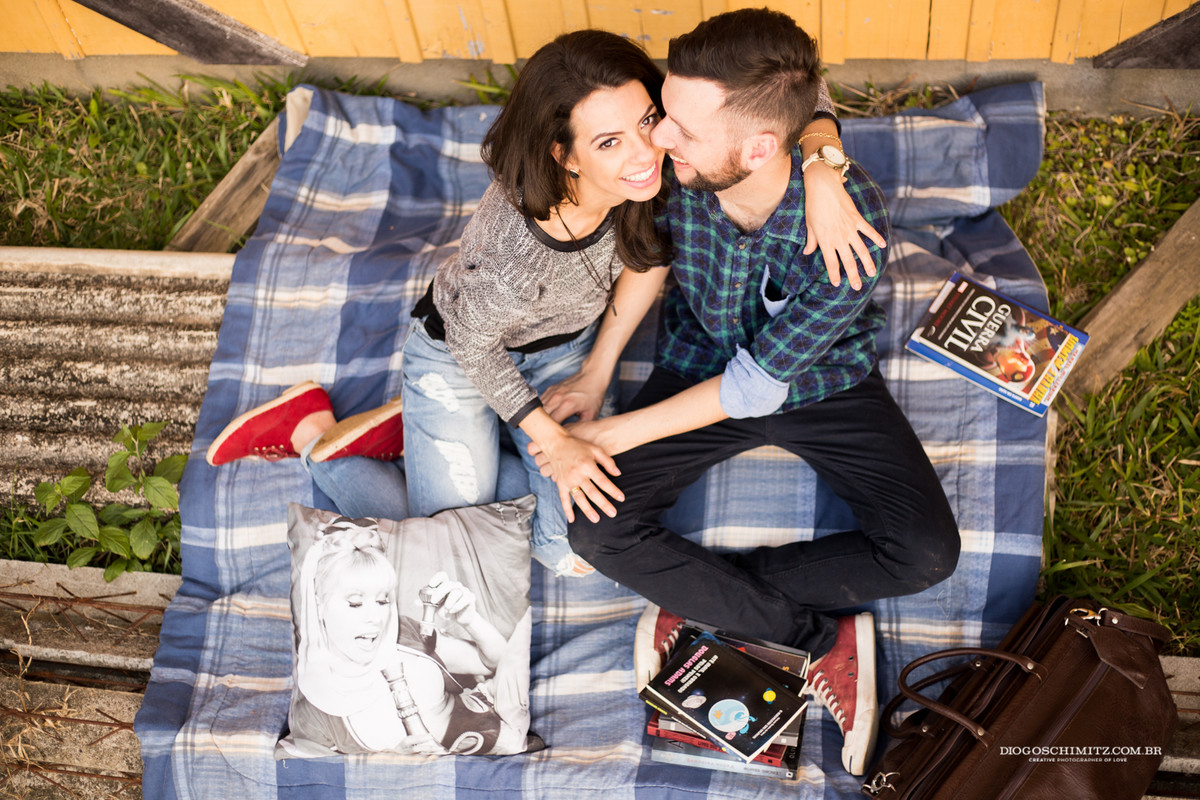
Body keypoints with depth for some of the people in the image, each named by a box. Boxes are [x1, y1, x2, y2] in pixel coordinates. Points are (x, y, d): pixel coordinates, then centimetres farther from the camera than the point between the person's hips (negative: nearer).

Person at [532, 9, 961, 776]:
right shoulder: (672, 166, -24)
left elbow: (757, 385, -25)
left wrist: (616, 433, -19)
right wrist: (596, 373, -4)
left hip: (822, 378, -2)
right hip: (700, 363, 3)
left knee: (928, 552, -18)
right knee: (598, 528, -17)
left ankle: (700, 595, -7)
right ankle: (824, 640, -9)